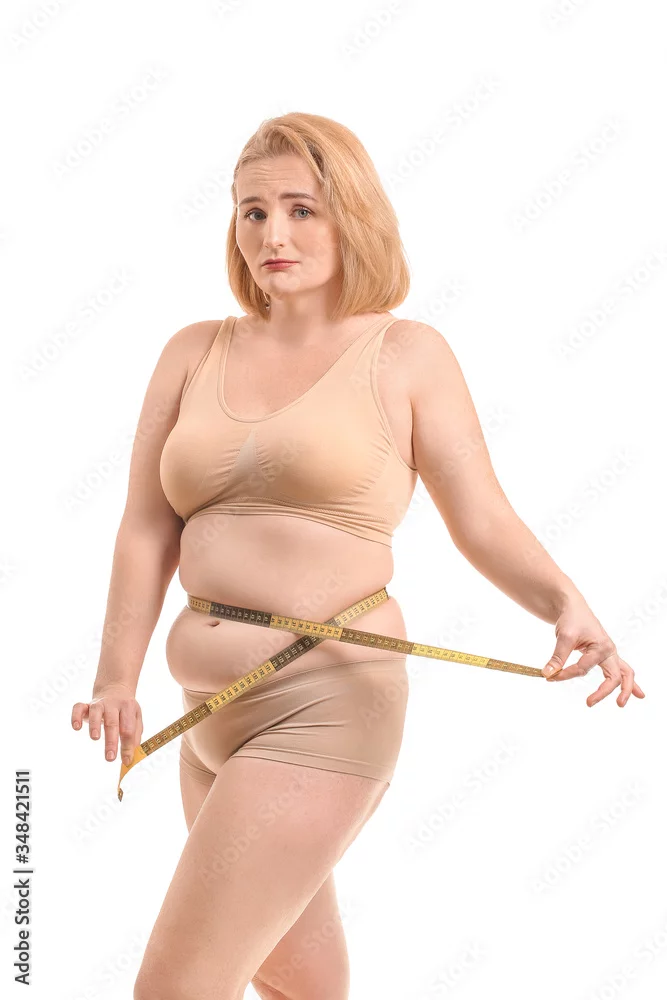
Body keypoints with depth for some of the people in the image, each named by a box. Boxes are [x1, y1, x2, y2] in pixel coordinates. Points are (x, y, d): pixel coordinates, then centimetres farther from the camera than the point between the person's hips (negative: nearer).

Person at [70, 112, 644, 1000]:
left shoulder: (407, 355, -2)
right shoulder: (196, 353, 8)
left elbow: (486, 524, -5)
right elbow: (148, 529, 4)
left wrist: (568, 608, -23)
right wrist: (118, 678, -5)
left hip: (327, 706, -6)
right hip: (212, 715, 6)